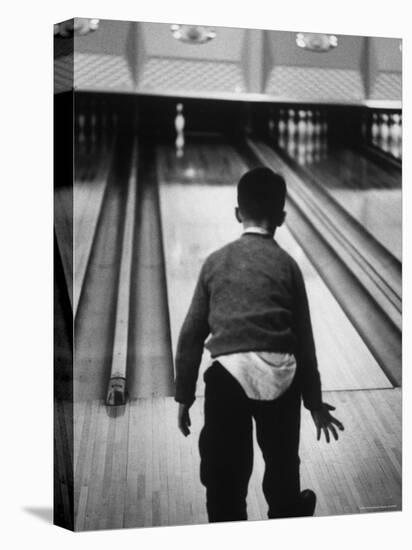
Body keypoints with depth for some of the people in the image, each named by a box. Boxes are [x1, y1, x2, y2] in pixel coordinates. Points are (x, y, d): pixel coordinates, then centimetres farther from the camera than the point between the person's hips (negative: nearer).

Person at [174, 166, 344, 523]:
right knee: (282, 464, 27)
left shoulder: (215, 262, 7)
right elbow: (303, 340, 9)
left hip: (228, 375, -1)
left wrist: (184, 396, 16)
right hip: (280, 375, 2)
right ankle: (287, 513, 52)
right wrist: (314, 401, 18)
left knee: (225, 475, 12)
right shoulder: (287, 265, 6)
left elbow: (191, 336, 7)